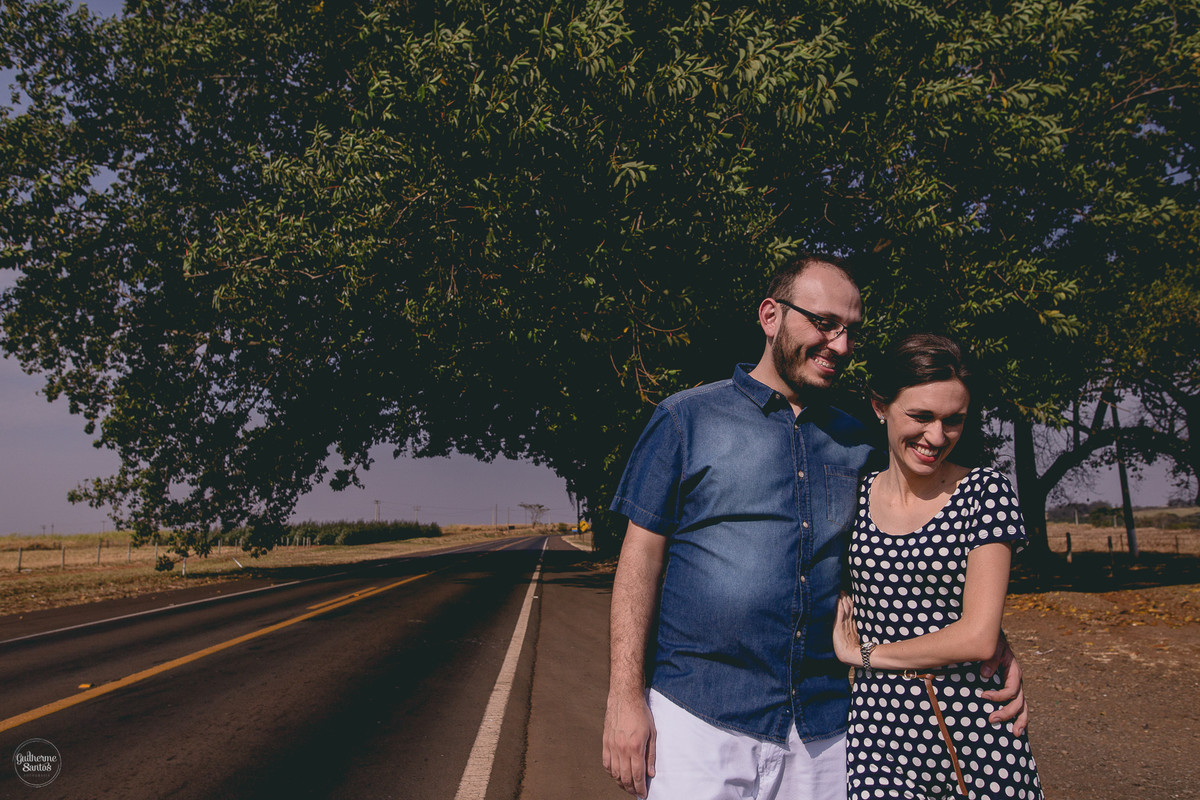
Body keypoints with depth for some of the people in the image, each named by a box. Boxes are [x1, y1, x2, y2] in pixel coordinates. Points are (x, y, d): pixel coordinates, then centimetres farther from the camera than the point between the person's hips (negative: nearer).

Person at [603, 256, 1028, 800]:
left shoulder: (858, 444, 11)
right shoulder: (687, 419, 1)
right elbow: (642, 557, -2)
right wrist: (625, 696, -9)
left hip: (824, 726, 4)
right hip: (697, 713, -3)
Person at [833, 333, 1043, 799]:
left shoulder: (984, 492, -5)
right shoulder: (854, 496, 5)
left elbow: (977, 637, -12)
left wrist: (862, 654, -4)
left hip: (976, 738, -2)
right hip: (879, 731, 2)